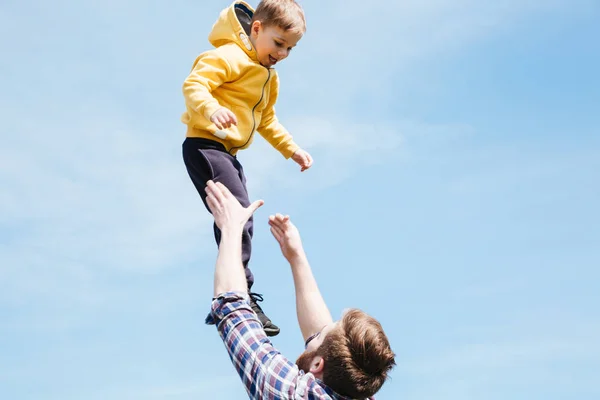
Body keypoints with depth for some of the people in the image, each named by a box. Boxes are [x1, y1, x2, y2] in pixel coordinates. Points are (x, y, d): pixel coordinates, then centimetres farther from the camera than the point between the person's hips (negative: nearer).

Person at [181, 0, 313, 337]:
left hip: (229, 154, 11)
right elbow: (194, 83, -25)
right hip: (205, 146, -10)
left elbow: (267, 120, 31)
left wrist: (291, 148, 25)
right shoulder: (231, 56, -12)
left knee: (242, 224, 11)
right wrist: (211, 109, -45)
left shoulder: (269, 76, 19)